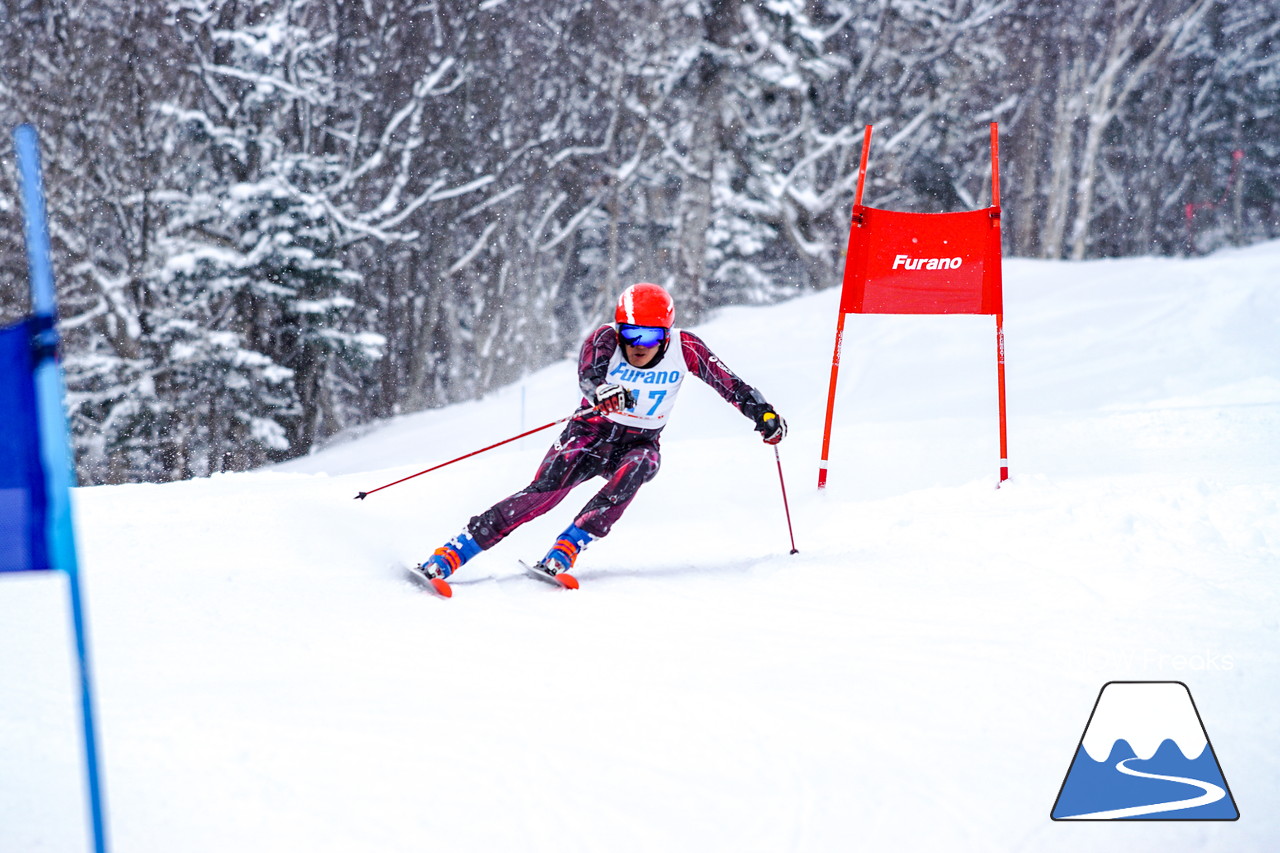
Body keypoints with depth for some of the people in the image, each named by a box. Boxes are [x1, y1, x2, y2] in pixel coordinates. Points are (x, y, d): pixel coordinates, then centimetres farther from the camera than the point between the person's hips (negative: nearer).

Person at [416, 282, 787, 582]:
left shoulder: (685, 348, -13)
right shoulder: (605, 338, -19)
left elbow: (730, 384, -7)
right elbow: (588, 374, -38)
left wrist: (763, 412, -22)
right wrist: (602, 392, -60)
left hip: (639, 444, 2)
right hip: (590, 434, -2)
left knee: (635, 469, -35)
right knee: (544, 491, -27)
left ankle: (565, 551, -36)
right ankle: (449, 554, -28)